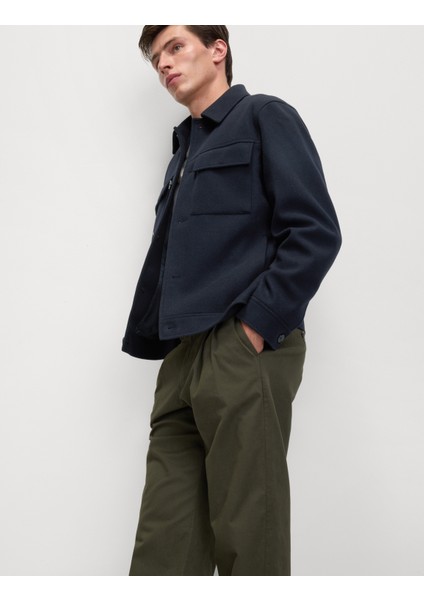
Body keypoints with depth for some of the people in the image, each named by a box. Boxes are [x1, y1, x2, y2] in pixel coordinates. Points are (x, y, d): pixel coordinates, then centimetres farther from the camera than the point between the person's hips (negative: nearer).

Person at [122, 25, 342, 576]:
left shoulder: (264, 118, 5)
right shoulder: (184, 152, 28)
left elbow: (316, 232, -8)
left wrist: (256, 326, -14)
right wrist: (144, 342, 13)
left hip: (245, 352, -7)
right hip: (183, 360, 7)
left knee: (246, 540, -3)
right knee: (164, 545, 4)